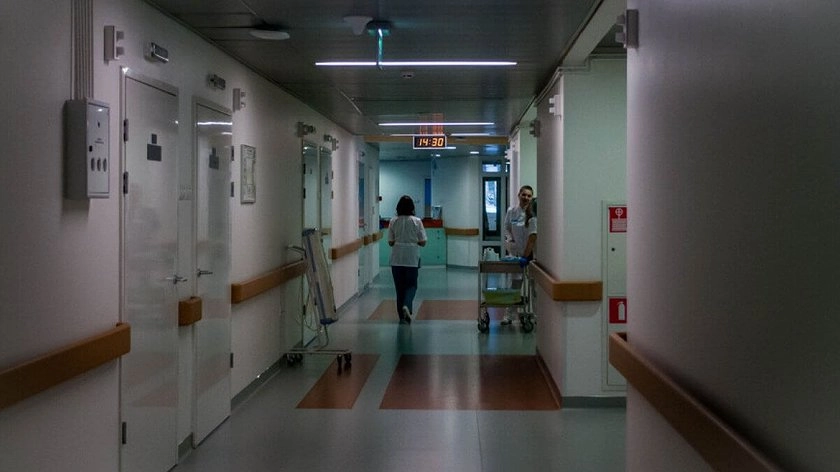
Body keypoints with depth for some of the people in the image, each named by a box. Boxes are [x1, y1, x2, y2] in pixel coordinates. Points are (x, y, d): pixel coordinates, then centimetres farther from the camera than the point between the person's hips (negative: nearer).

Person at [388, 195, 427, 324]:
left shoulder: (393, 221, -3)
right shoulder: (417, 221, -6)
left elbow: (390, 242, 0)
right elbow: (422, 242, -4)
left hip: (397, 259, 1)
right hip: (412, 258, -1)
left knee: (400, 286, 10)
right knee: (411, 285, 10)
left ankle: (402, 316, 12)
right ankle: (407, 305, -16)